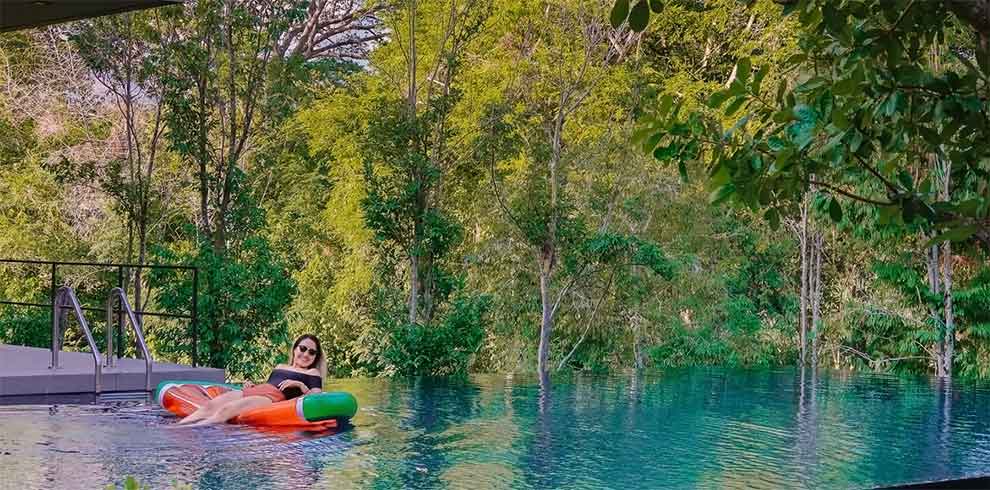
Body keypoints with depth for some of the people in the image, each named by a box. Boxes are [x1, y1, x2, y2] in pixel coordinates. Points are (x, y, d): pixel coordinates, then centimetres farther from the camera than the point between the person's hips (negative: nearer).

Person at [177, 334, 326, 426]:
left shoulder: (313, 373, 17)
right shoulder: (279, 367, 35)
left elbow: (315, 396, 2)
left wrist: (300, 385, -12)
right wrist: (251, 385, 15)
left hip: (276, 397, -7)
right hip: (255, 390, 7)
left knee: (225, 410, -32)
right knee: (210, 406, -22)